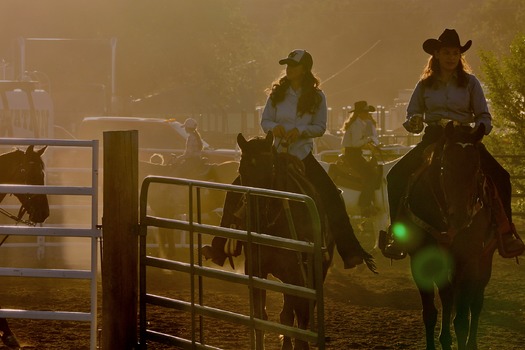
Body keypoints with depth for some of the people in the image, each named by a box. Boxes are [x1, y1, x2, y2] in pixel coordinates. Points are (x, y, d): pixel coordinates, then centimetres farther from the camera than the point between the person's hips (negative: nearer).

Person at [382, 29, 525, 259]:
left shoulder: (470, 82, 4)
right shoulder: (425, 85, 7)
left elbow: (484, 117, 5)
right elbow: (411, 119, 12)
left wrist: (480, 128, -17)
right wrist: (414, 123, -12)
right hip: (433, 140, 1)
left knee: (500, 177, -22)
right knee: (396, 176, -18)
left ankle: (506, 233, -10)